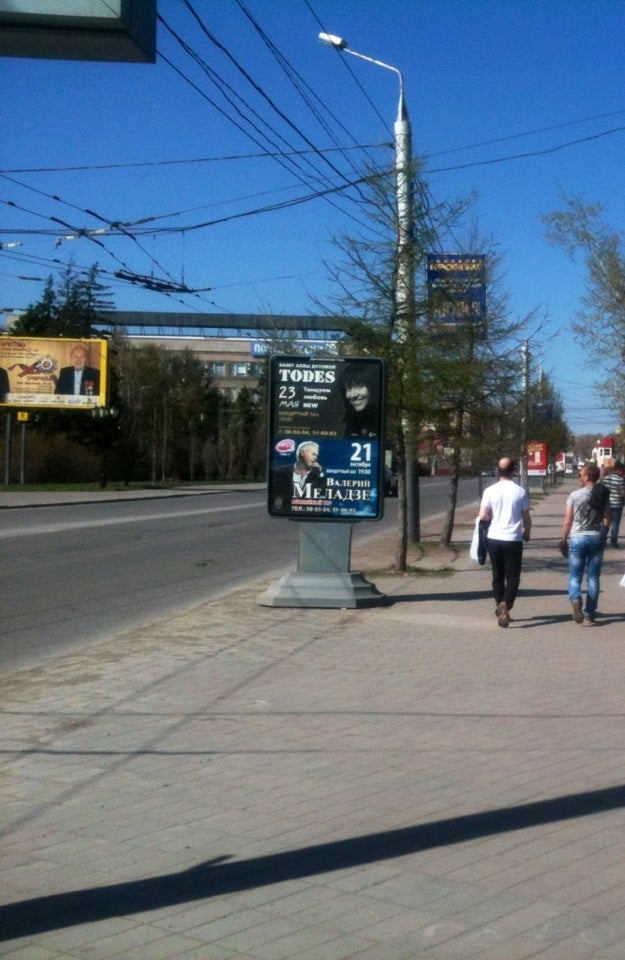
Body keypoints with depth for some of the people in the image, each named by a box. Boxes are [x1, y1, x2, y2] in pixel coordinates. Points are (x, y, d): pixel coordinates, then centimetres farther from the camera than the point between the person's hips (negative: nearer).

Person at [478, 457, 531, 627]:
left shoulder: (490, 491, -3)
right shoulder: (520, 491, -5)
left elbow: (483, 516, -5)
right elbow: (526, 518, 0)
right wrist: (527, 533, 18)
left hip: (494, 538, 2)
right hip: (513, 539, -2)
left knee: (497, 576, 14)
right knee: (513, 577, 2)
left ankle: (500, 609, 18)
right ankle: (505, 604, -21)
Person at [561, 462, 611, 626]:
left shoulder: (575, 495, -9)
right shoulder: (603, 495, 0)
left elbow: (567, 521, -7)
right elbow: (607, 520, 2)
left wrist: (563, 540, 3)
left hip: (578, 539, -2)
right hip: (597, 538, 2)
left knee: (575, 576, 6)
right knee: (593, 578, 9)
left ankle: (575, 599, -24)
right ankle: (589, 614, 9)